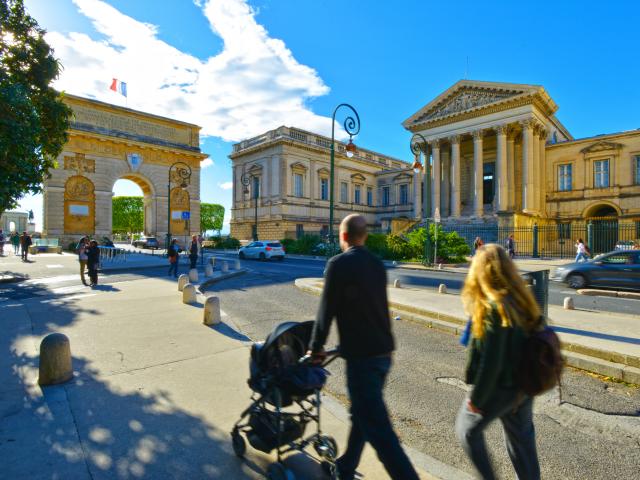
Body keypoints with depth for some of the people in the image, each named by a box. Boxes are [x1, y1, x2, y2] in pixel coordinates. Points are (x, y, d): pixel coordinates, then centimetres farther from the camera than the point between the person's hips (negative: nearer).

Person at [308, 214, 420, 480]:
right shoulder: (377, 264, 7)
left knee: (378, 429, 1)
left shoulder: (338, 264, -14)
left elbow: (327, 310, -12)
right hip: (384, 351, 9)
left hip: (362, 357, -8)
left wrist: (316, 348, 3)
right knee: (362, 415, 22)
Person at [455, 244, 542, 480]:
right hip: (524, 384, 7)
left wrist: (476, 398, -13)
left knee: (467, 429, 17)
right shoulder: (522, 299, -3)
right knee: (522, 438, 24)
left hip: (499, 387, -7)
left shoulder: (493, 307, -26)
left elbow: (490, 361, -25)